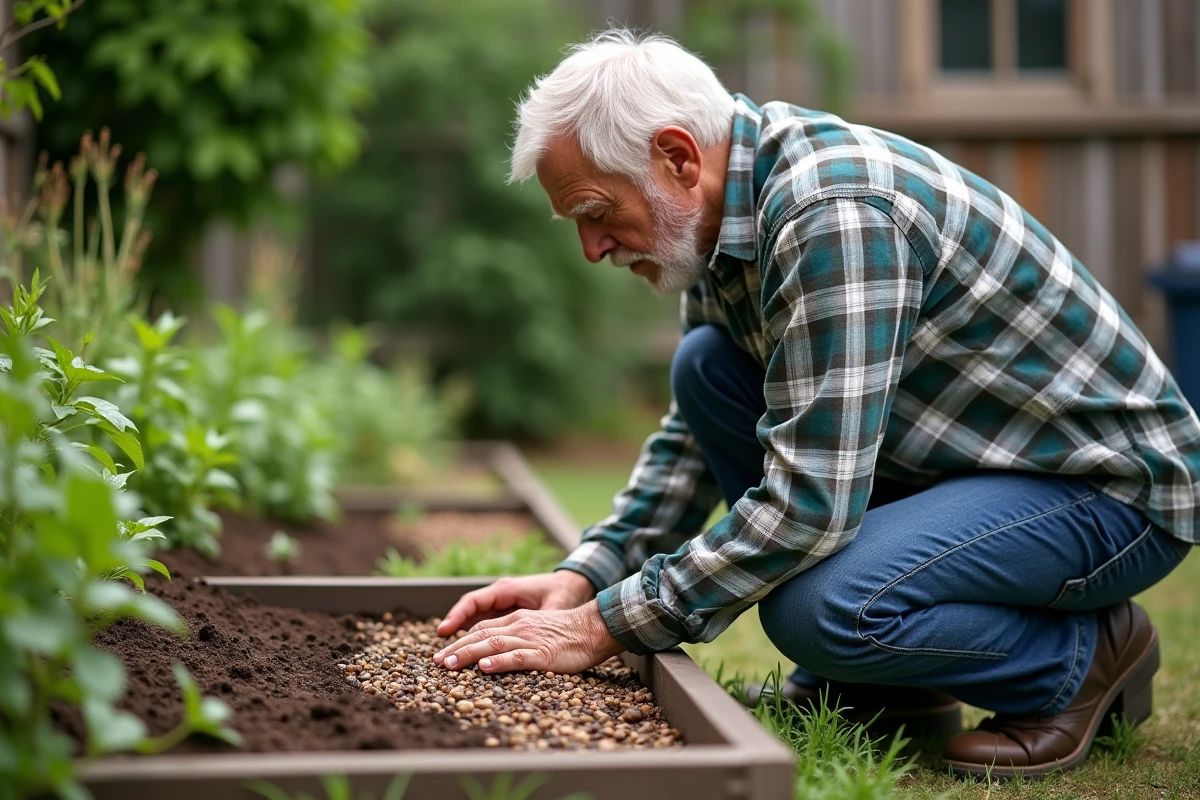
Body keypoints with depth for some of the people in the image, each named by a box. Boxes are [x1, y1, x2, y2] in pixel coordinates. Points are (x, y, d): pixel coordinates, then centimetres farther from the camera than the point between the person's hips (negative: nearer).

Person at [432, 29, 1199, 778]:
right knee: (707, 369, -1)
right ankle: (862, 682, 7)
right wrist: (584, 576, 1)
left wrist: (605, 627, -22)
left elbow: (810, 500, -31)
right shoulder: (728, 209, 2)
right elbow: (694, 439, 14)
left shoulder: (832, 210, -28)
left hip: (1117, 487, -9)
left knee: (820, 607, -31)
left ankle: (1084, 659, -2)